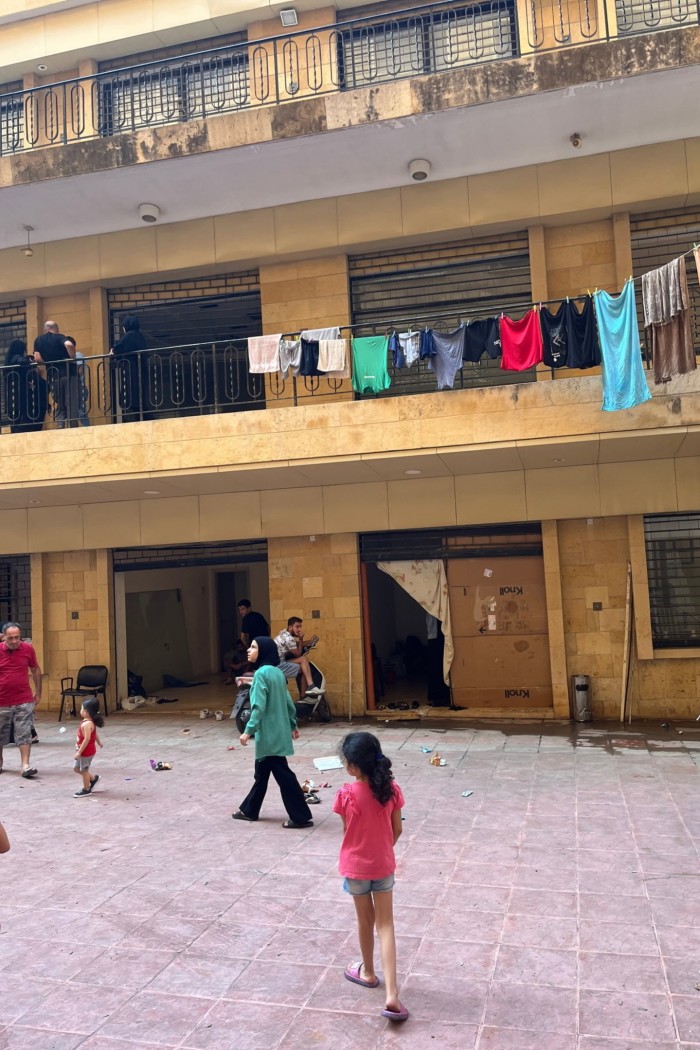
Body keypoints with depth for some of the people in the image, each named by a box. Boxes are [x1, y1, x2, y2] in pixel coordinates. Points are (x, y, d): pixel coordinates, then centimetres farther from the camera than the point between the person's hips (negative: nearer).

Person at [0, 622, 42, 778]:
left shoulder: (28, 649, -4)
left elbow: (36, 670, 10)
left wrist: (38, 692, 10)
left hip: (24, 701, -1)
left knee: (24, 734, -5)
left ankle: (26, 765, -6)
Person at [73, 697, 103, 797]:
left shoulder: (87, 724, -27)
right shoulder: (90, 722, 3)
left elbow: (87, 739, -30)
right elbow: (95, 733, 16)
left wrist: (79, 752, -27)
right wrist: (99, 742, 31)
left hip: (86, 751, -10)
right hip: (85, 751, 10)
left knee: (84, 770, 6)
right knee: (76, 768, 20)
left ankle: (86, 789, 22)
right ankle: (93, 778, 32)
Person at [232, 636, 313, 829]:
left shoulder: (262, 673, -17)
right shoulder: (277, 672, 9)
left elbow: (259, 706, -22)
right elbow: (288, 701, 15)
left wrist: (248, 731, -20)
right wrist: (292, 725, 23)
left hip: (268, 734, -9)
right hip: (278, 732, 9)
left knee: (283, 775, -2)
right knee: (261, 772, 19)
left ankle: (301, 817, 3)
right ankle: (249, 810, 31)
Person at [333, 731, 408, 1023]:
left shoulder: (346, 794, -20)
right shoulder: (391, 789, -12)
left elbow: (347, 832, -6)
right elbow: (397, 830, -2)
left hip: (356, 867, -2)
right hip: (383, 865, 2)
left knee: (365, 921, 20)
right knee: (385, 925, 8)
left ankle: (368, 972, 41)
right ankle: (392, 996, 0)